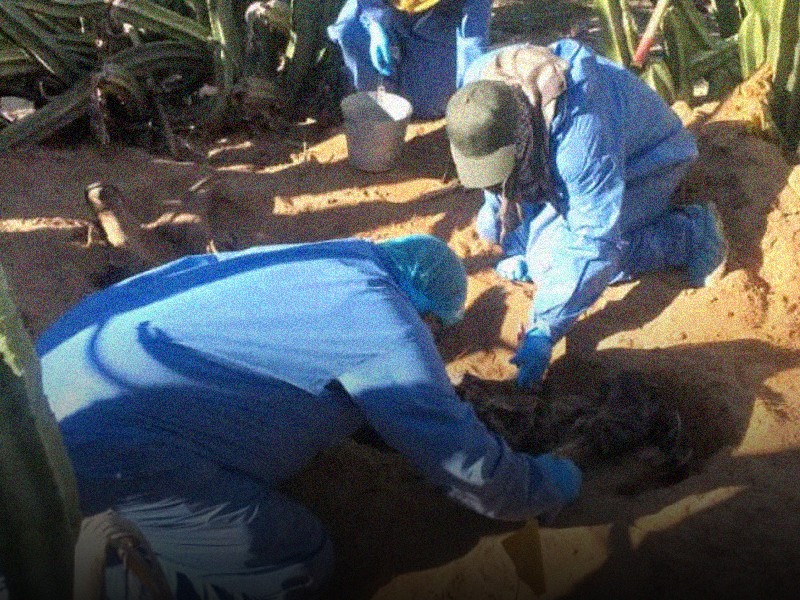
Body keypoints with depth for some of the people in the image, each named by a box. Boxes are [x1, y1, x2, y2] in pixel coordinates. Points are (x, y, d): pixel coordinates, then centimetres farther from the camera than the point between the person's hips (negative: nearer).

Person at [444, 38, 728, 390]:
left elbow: (595, 241, -40)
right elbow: (498, 187, -5)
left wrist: (543, 330, -41)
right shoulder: (479, 84, -23)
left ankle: (688, 234, -11)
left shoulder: (579, 131, -43)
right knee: (492, 226, 0)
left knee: (551, 260, -23)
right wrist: (516, 248, -4)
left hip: (644, 160, -7)